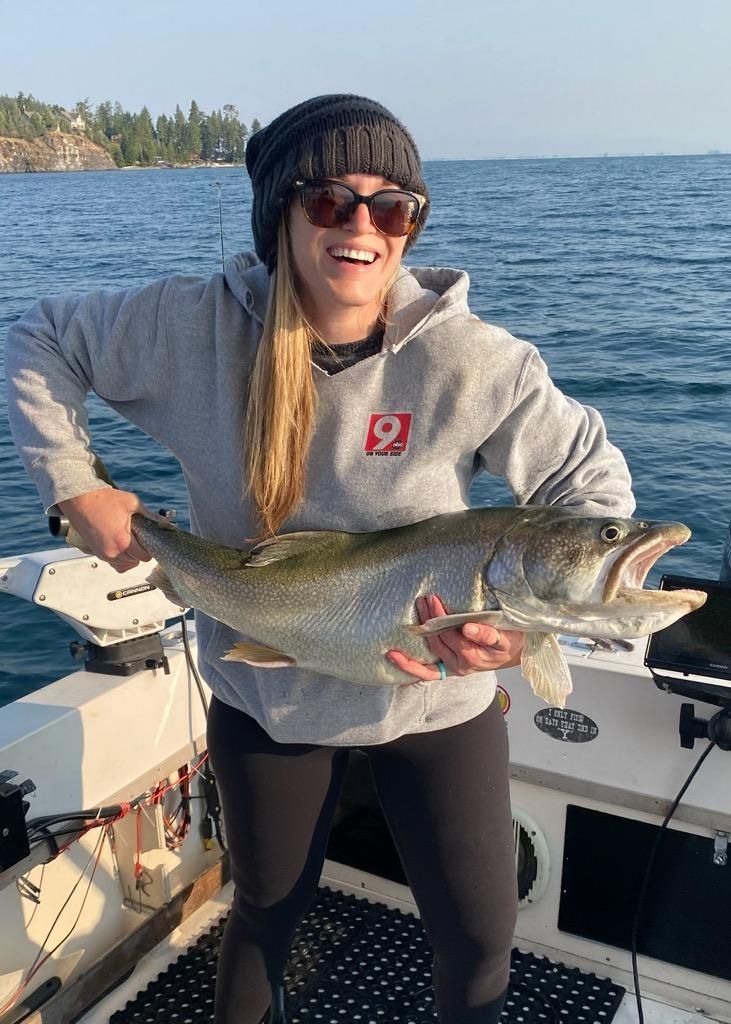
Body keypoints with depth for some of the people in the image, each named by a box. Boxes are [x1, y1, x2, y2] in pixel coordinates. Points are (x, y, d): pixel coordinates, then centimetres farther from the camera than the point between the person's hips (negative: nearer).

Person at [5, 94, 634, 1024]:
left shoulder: (471, 361, -20)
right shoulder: (196, 326, -15)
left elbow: (596, 487, -10)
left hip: (433, 697, -1)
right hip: (264, 696, 1)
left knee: (479, 933, 14)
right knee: (266, 909, 25)